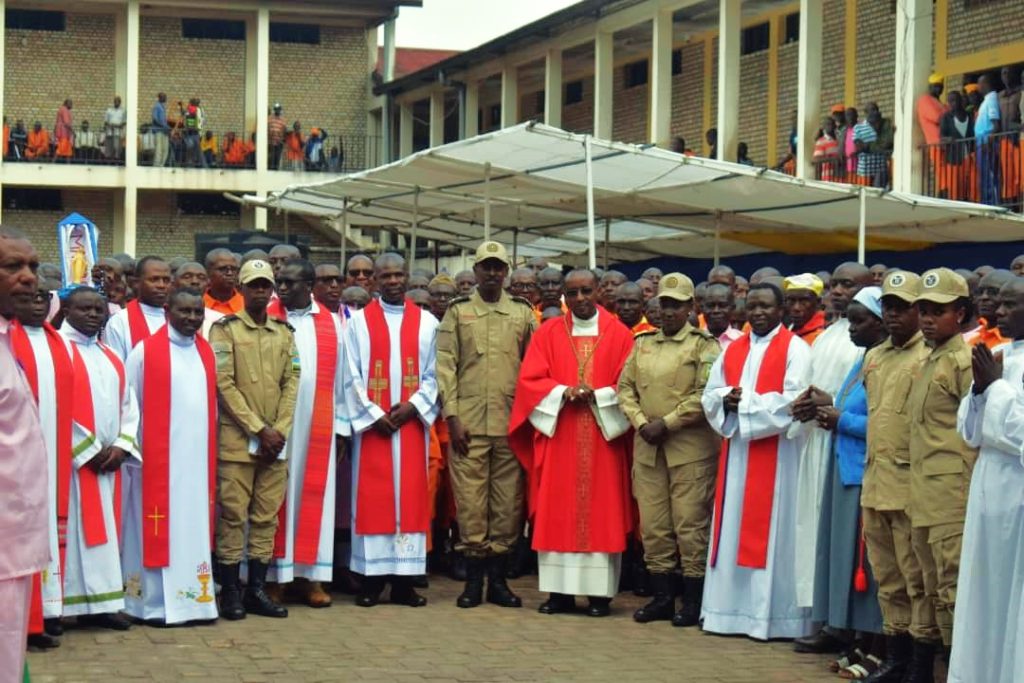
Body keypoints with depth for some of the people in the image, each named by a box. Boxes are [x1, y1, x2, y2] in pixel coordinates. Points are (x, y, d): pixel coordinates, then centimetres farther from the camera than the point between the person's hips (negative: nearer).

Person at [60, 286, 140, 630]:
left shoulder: (111, 358, 18)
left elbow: (128, 405, 15)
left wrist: (121, 445, -2)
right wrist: (89, 450, -13)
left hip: (108, 461, 7)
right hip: (72, 460, -7)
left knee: (104, 530, 6)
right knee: (75, 529, -7)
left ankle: (99, 601, 9)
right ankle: (72, 603, -6)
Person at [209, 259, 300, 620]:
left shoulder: (284, 332, 13)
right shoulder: (226, 329, 0)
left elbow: (292, 382, 8)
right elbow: (224, 384, -8)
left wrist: (279, 431, -5)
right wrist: (259, 429, -12)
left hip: (275, 442, 4)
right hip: (236, 439, -4)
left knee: (267, 516, 6)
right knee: (233, 515, -3)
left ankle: (257, 589, 12)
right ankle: (230, 591, 4)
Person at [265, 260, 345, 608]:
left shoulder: (331, 324, 8)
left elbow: (339, 379, 10)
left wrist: (340, 426, 6)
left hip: (317, 425, 2)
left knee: (314, 495, 5)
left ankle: (311, 576, 11)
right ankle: (275, 576, 4)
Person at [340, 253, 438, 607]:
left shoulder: (427, 322, 7)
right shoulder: (359, 321, 4)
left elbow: (432, 374, 6)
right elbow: (352, 376, 0)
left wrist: (413, 406, -9)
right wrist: (373, 415, -9)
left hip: (411, 422, 1)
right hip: (371, 423, -1)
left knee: (410, 496, 1)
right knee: (372, 498, -2)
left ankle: (403, 580, 5)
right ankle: (372, 577, 3)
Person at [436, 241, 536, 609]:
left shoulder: (523, 312, 11)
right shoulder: (457, 311, 7)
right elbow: (445, 366, 3)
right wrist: (452, 417, -5)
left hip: (511, 422, 1)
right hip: (469, 422, -1)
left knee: (508, 500, 3)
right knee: (470, 499, -1)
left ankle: (498, 578, 11)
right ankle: (473, 578, 7)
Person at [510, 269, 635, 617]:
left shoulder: (619, 334, 5)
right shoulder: (547, 333, 8)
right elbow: (529, 380, 2)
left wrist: (596, 395, -15)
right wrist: (564, 392, -14)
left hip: (602, 438, -1)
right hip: (558, 436, 1)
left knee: (601, 511, -1)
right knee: (557, 513, -1)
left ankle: (600, 592, 3)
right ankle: (560, 590, 3)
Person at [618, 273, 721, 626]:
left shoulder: (704, 344, -1)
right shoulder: (643, 343, 14)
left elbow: (705, 395, -11)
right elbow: (625, 386, 12)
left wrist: (666, 424, -13)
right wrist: (641, 422, -4)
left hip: (690, 447, -5)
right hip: (647, 447, 5)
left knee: (690, 523, -4)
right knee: (653, 524, 7)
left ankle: (693, 600, 4)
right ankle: (662, 596, 16)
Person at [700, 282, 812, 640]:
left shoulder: (795, 349, -5)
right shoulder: (732, 350, 15)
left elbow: (793, 402, -15)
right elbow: (710, 395, 13)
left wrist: (745, 402, -12)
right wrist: (727, 399, -9)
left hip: (776, 456, -6)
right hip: (736, 453, 6)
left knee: (770, 534, -4)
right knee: (733, 531, 7)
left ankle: (770, 614, 1)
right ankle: (732, 609, 13)